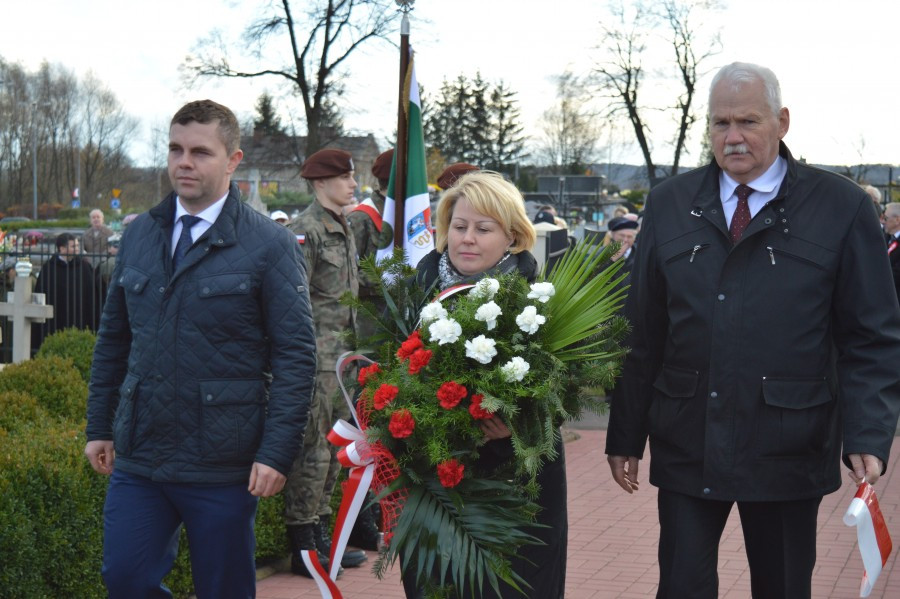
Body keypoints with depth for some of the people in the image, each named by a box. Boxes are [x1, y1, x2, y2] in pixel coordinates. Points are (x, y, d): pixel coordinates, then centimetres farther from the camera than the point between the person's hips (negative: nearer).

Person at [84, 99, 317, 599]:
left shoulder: (269, 246, -6)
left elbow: (296, 354, -9)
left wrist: (277, 452, -15)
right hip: (138, 458, 4)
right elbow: (113, 338, 16)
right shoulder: (139, 236, 9)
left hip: (222, 468, -4)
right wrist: (99, 426, 12)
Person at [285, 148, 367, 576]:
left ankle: (321, 535, 22)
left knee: (333, 450, 13)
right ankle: (303, 548, 2)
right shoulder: (305, 230, -12)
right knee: (312, 451, -5)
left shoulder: (344, 229, 16)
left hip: (341, 356, 9)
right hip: (316, 356, -9)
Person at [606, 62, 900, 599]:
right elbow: (642, 331, 7)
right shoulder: (669, 205, 6)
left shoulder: (842, 208, -2)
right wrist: (625, 434, 6)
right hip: (686, 448, 2)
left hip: (788, 452, -1)